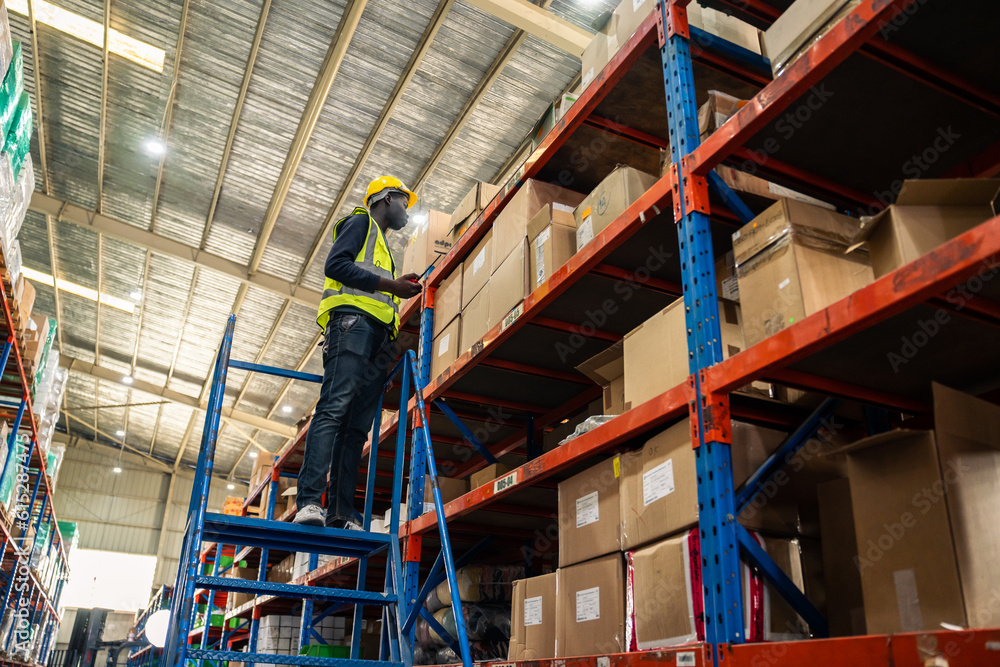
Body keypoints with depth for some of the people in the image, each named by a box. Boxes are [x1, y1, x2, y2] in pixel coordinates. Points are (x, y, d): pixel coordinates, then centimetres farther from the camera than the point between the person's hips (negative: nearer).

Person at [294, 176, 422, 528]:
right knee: (335, 408, -22)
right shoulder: (361, 222, 13)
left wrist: (398, 288, 19)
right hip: (353, 320, -9)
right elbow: (336, 264, -5)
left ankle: (340, 512, -9)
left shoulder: (381, 246, 38)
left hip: (376, 340, 9)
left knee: (357, 427, -3)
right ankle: (309, 502, -29)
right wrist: (389, 284, -8)